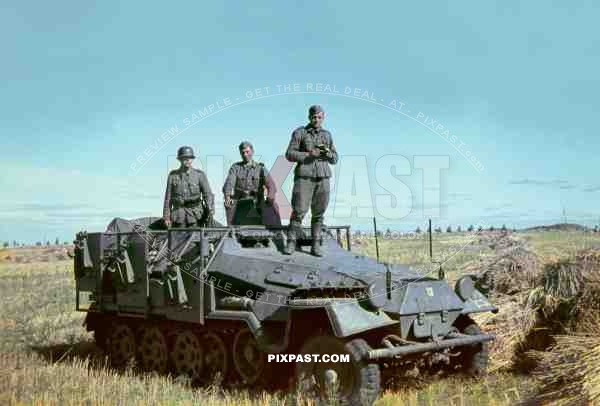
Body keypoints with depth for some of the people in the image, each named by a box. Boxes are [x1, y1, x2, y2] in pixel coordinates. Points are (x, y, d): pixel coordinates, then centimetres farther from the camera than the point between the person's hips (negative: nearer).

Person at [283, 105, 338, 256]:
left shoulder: (327, 135, 14)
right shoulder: (299, 132, 2)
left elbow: (334, 159, 14)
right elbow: (289, 154, -4)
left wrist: (328, 153, -9)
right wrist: (308, 154, -17)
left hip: (322, 179, 4)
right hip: (304, 177, -3)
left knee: (318, 214, 2)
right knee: (298, 212, -7)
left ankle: (315, 246, 6)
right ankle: (291, 244, 0)